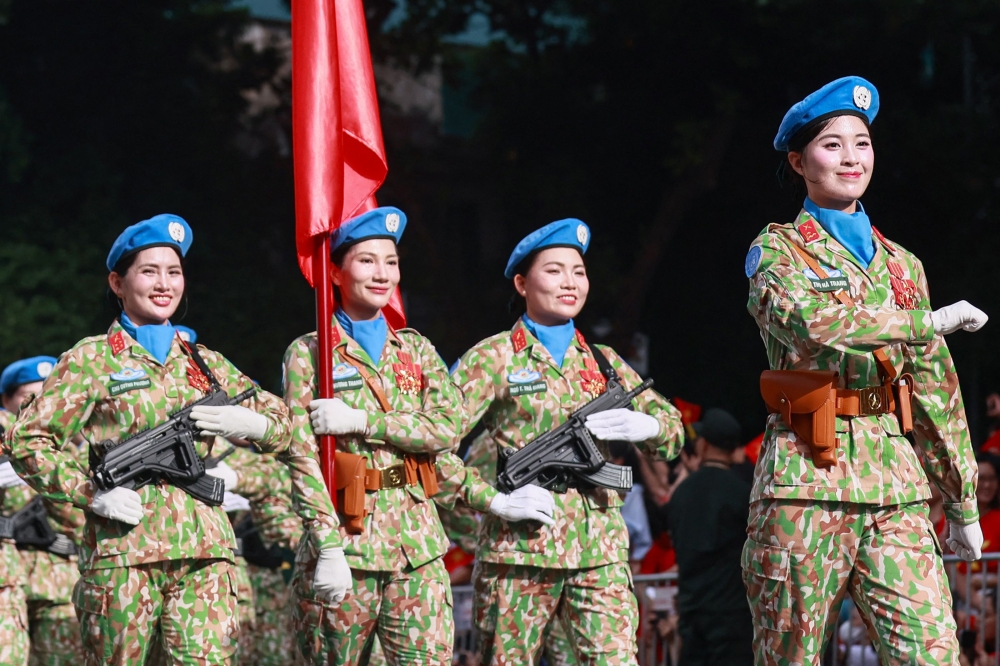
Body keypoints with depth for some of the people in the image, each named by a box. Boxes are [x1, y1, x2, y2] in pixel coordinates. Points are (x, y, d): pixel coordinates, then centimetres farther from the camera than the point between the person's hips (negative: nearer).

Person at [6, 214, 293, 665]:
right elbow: (26, 441, 0)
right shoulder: (91, 359, 5)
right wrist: (90, 494, -12)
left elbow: (281, 424, 22)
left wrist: (246, 423, -2)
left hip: (203, 549, 3)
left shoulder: (203, 361, 18)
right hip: (122, 548, -3)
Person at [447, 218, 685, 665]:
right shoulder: (493, 358, 3)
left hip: (599, 549, 3)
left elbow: (673, 432, 18)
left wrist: (642, 426, -5)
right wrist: (495, 501, -15)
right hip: (518, 547, -3)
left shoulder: (602, 361, 17)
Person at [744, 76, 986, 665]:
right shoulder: (777, 251, 5)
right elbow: (809, 321, -18)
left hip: (896, 482, 4)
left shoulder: (902, 264, 19)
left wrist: (963, 504, 19)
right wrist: (926, 322, -11)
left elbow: (936, 390, 21)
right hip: (806, 480, -4)